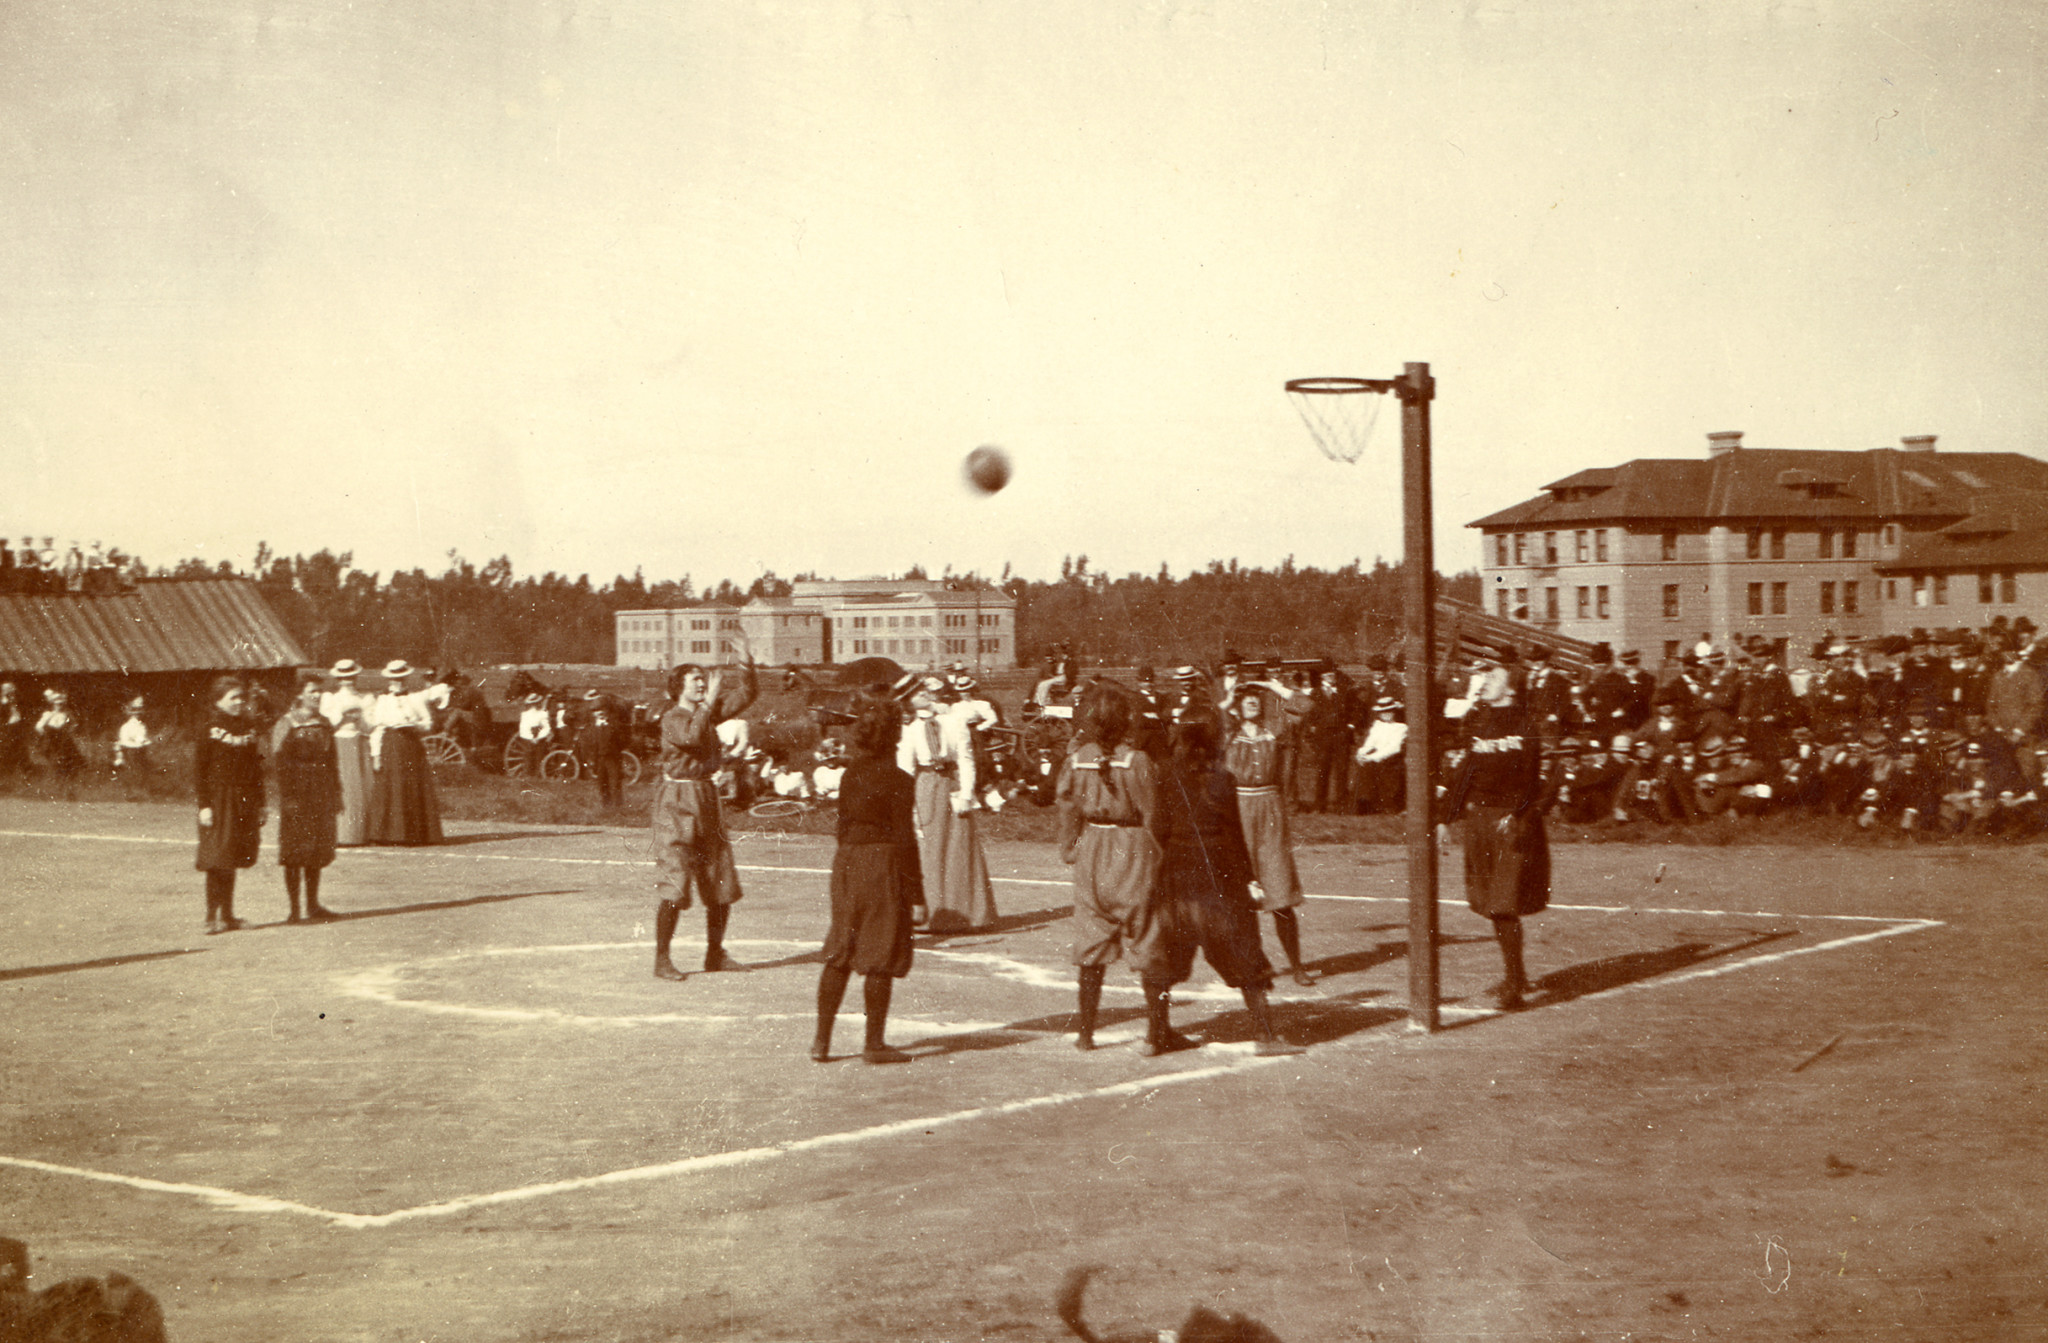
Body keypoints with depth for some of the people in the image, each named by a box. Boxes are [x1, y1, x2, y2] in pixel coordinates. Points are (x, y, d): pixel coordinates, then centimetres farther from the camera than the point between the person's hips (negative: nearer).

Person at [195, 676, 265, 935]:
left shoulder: (249, 728, 11)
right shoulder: (210, 729, -5)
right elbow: (199, 770, -7)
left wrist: (259, 805, 10)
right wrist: (204, 804, -14)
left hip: (243, 803, 5)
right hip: (218, 803, -5)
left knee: (232, 861, 10)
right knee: (217, 860, -7)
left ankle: (227, 915, 16)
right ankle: (213, 916, -4)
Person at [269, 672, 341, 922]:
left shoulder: (324, 724, 12)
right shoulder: (287, 724, -7)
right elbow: (279, 762, -11)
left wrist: (336, 794, 13)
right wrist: (288, 796, -17)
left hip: (321, 795, 6)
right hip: (296, 794, -6)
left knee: (318, 850, 10)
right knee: (295, 853, -3)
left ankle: (313, 905, 19)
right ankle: (294, 909, 1)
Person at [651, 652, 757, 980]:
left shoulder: (708, 712, 11)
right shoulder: (672, 718, -10)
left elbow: (745, 696, 7)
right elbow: (691, 736, -30)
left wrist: (747, 668, -8)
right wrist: (710, 701, -26)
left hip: (706, 798, 8)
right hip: (677, 802, -8)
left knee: (722, 884, 10)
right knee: (673, 883, -12)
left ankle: (715, 953, 21)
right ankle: (662, 959, -8)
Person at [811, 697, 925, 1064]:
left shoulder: (850, 775, 6)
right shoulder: (898, 781, -12)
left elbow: (844, 827, 12)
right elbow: (904, 839, -13)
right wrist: (915, 893, -9)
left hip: (846, 864, 6)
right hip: (884, 867, -6)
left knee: (839, 955, 12)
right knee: (881, 957, 2)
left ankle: (822, 1038, 13)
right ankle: (874, 1043, 7)